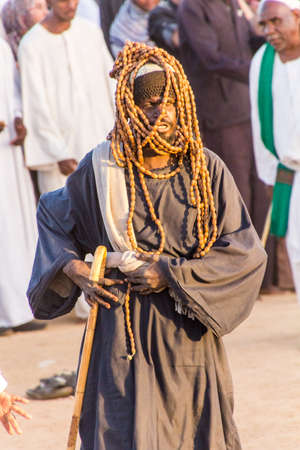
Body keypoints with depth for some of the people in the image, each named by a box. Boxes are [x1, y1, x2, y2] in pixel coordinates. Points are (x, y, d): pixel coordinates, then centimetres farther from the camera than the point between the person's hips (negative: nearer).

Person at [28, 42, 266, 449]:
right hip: (126, 337, -1)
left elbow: (247, 252, -6)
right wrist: (73, 268, -1)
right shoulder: (101, 170, -3)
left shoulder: (207, 170, -2)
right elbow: (53, 217, 16)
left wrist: (171, 274, -13)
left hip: (189, 337, 1)